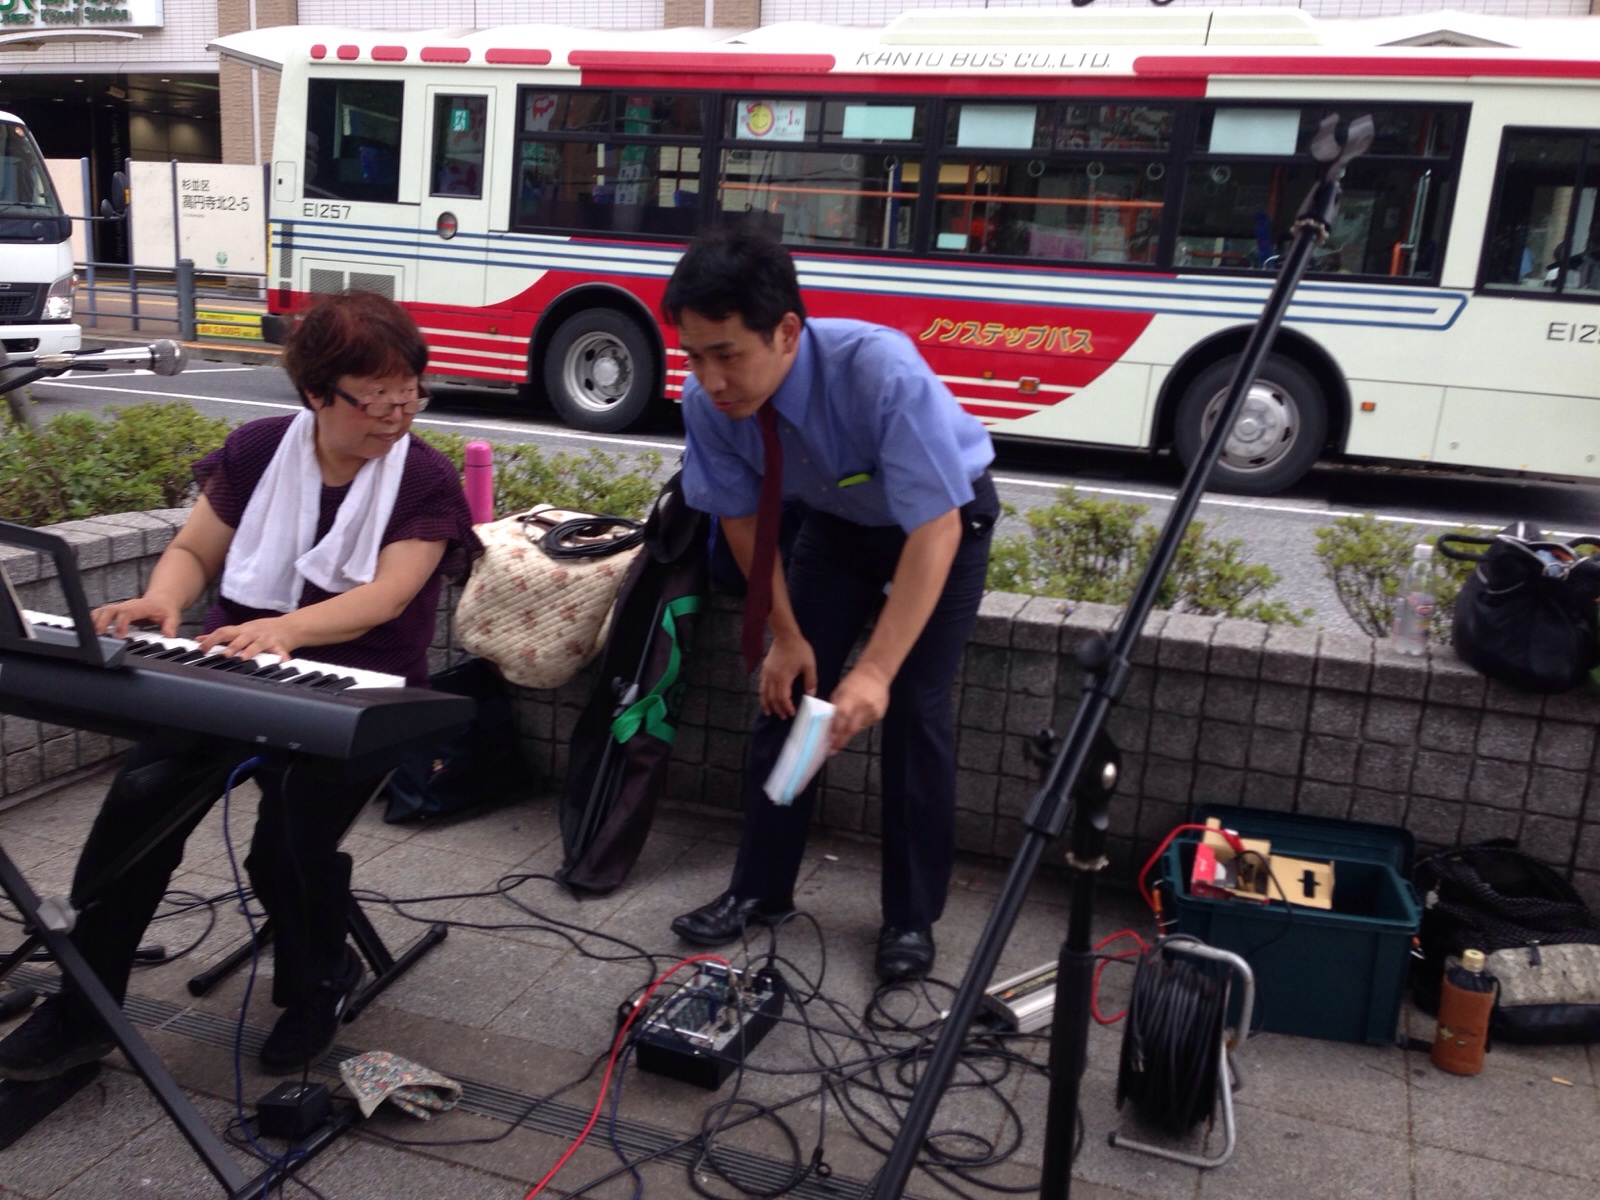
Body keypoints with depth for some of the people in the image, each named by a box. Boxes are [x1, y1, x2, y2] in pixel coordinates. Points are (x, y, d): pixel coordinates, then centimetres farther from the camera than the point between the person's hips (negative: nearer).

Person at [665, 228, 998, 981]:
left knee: (914, 710, -10)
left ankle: (911, 918, 7)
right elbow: (741, 518, -8)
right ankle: (760, 890, 16)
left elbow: (935, 529, -39)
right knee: (787, 689, 0)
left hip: (940, 517, -4)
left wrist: (875, 670, -46)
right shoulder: (708, 402, -25)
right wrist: (786, 635, -7)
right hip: (833, 523, 4)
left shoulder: (883, 372, -41)